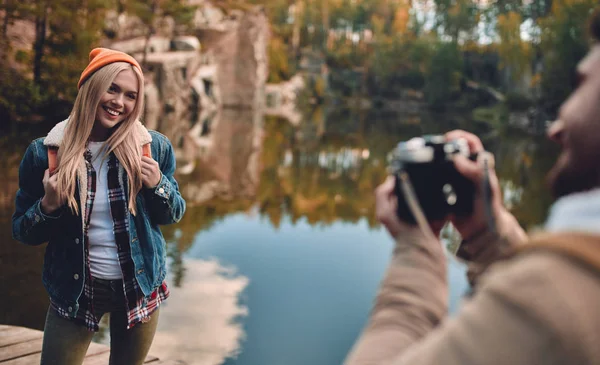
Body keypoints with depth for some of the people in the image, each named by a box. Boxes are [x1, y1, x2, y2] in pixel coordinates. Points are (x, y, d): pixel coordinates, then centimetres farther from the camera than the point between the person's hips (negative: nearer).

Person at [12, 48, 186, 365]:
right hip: (74, 290, -1)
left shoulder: (154, 147, -7)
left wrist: (158, 185, -15)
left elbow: (173, 215, 5)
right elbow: (22, 231, -1)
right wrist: (48, 206, -21)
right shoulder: (45, 152, -10)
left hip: (139, 287, 1)